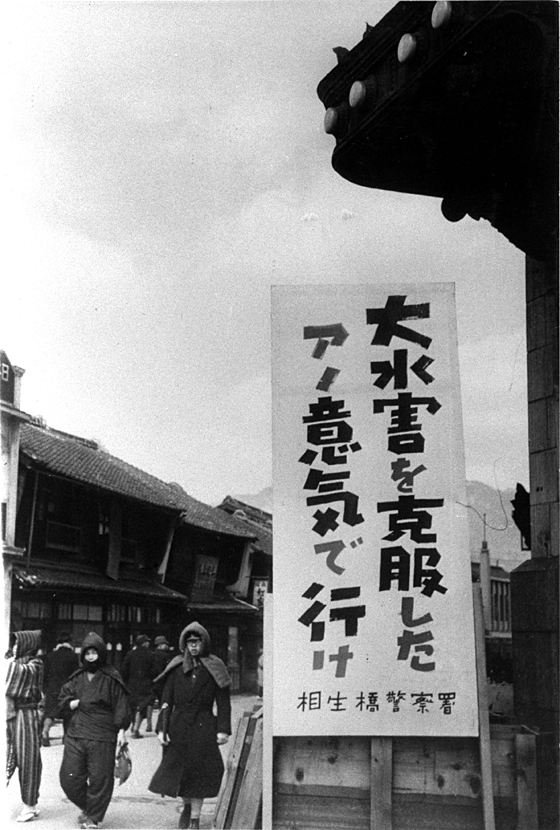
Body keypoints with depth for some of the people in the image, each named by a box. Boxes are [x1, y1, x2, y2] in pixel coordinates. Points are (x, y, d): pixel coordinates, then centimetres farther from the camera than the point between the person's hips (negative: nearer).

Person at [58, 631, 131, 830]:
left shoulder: (111, 679, -2)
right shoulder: (76, 678, 12)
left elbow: (121, 705, -2)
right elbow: (62, 699, 20)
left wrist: (121, 730, -9)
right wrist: (72, 703, -1)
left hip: (102, 736, -4)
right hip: (75, 734, 4)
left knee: (100, 778, -1)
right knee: (69, 777, 4)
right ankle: (86, 807, 28)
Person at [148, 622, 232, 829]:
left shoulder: (214, 667, 0)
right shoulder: (176, 668, 4)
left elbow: (223, 702, 0)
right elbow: (166, 701, 3)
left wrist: (223, 729, -7)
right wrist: (161, 728, -4)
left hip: (204, 727, -2)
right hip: (178, 726, 2)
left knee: (199, 770, 1)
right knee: (177, 768, 7)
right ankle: (187, 805, 35)